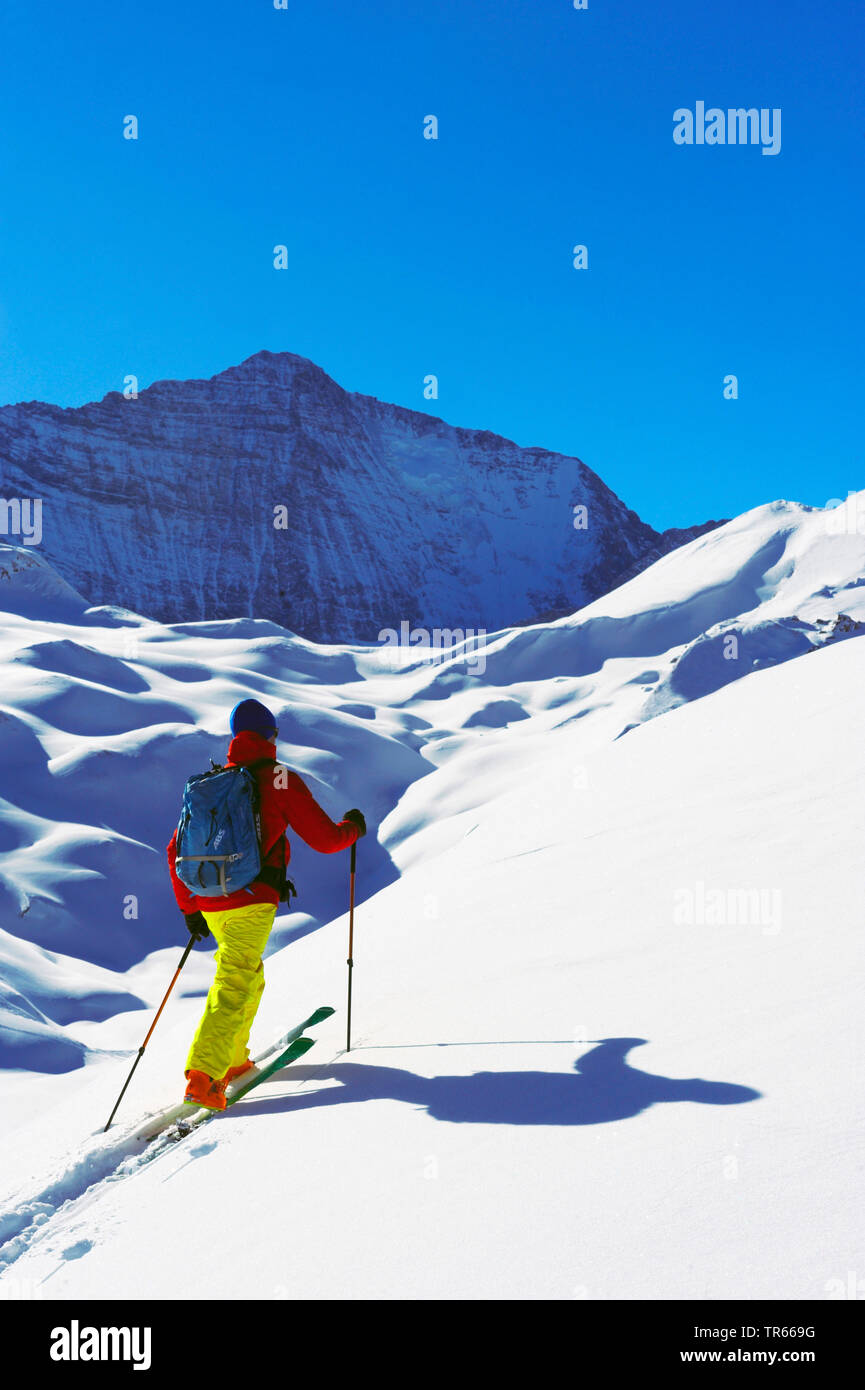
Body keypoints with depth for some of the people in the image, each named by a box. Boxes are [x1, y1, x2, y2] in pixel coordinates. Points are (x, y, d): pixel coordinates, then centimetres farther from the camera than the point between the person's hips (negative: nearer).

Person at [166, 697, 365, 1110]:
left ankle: (232, 1060, 28)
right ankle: (203, 1076, -17)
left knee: (247, 976, 24)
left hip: (210, 903, 6)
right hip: (251, 902, -6)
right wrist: (353, 827, 19)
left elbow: (176, 850, 14)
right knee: (234, 986, -7)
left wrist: (189, 907, 22)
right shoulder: (280, 780, -4)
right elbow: (325, 839, -2)